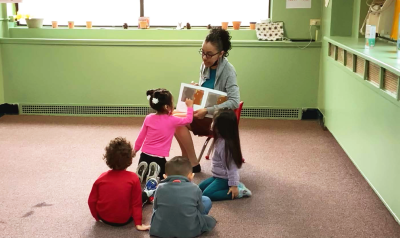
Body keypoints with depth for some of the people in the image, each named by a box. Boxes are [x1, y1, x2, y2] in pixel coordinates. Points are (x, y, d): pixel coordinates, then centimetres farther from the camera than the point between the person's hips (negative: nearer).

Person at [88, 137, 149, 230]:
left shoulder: (102, 177, -9)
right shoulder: (133, 178, -17)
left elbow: (91, 201, -4)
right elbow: (136, 203, -13)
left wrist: (97, 217, 12)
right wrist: (138, 224, -5)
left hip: (104, 218, 3)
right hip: (124, 220, -3)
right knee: (143, 195, 18)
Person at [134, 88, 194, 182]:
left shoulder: (148, 118, -1)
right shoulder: (172, 120, -10)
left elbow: (141, 136, 7)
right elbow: (188, 120, 5)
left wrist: (135, 149, 22)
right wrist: (190, 106, 20)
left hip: (145, 155, 4)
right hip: (159, 158, -4)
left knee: (142, 176, 28)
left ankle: (143, 171, -7)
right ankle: (155, 175, -11)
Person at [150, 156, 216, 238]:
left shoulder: (160, 188, -5)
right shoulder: (195, 189, -8)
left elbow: (155, 208, 8)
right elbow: (201, 210, 4)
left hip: (160, 230, 3)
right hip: (189, 231, -3)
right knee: (206, 201, 13)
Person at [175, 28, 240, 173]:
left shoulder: (228, 71, -18)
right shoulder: (205, 66, 2)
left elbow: (234, 102, -27)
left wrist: (207, 111, -29)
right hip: (204, 114, 7)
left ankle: (193, 164, -8)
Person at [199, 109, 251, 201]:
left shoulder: (226, 144, -27)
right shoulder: (221, 140, 1)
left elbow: (231, 166, -25)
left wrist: (233, 185, -23)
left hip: (224, 178, -10)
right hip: (218, 176, 10)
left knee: (206, 194, -19)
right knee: (200, 188, 18)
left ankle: (239, 191, -11)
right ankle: (236, 186, 10)